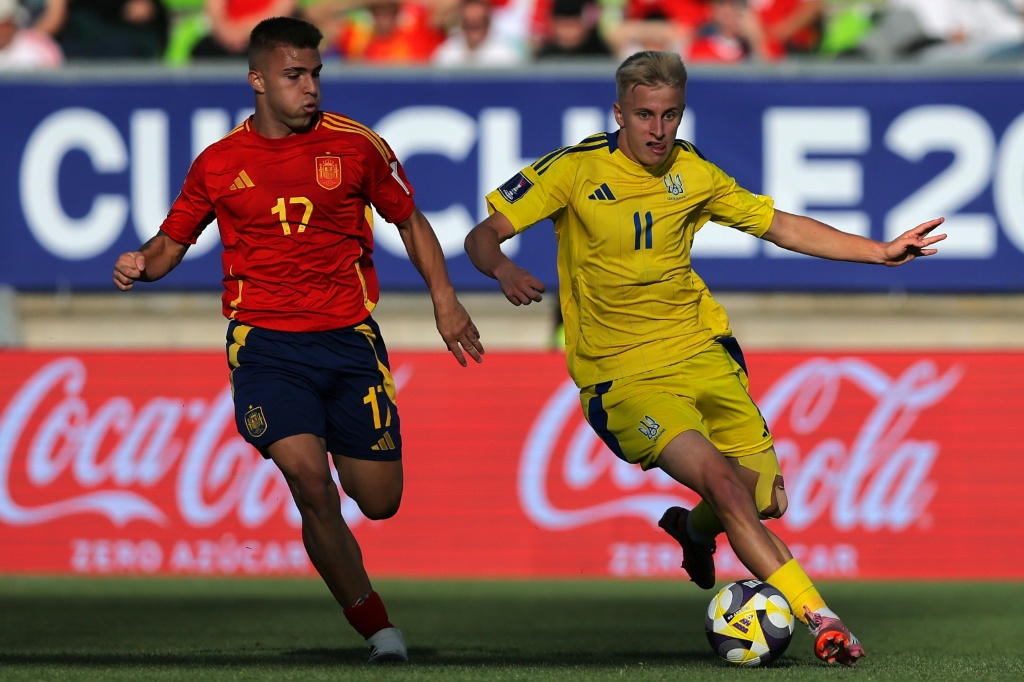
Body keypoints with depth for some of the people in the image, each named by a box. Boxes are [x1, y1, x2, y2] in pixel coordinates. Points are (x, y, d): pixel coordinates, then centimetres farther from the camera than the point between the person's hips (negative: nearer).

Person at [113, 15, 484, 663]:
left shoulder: (355, 144, 1)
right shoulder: (218, 164, 2)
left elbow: (411, 221, 13)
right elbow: (173, 241, 14)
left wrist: (445, 300, 4)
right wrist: (142, 264, -8)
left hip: (349, 339, 1)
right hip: (266, 343, -1)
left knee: (379, 501, 3)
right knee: (309, 478, -22)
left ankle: (346, 452, 42)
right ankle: (373, 621, -6)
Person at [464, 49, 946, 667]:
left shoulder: (693, 174, 5)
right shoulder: (575, 170, -9)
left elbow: (780, 226, 16)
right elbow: (483, 236, -9)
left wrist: (881, 252, 9)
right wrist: (503, 269, -33)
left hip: (704, 355, 5)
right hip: (624, 378, -5)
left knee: (767, 499, 0)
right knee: (720, 478, -26)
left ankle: (695, 529, 37)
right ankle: (821, 620, -27)